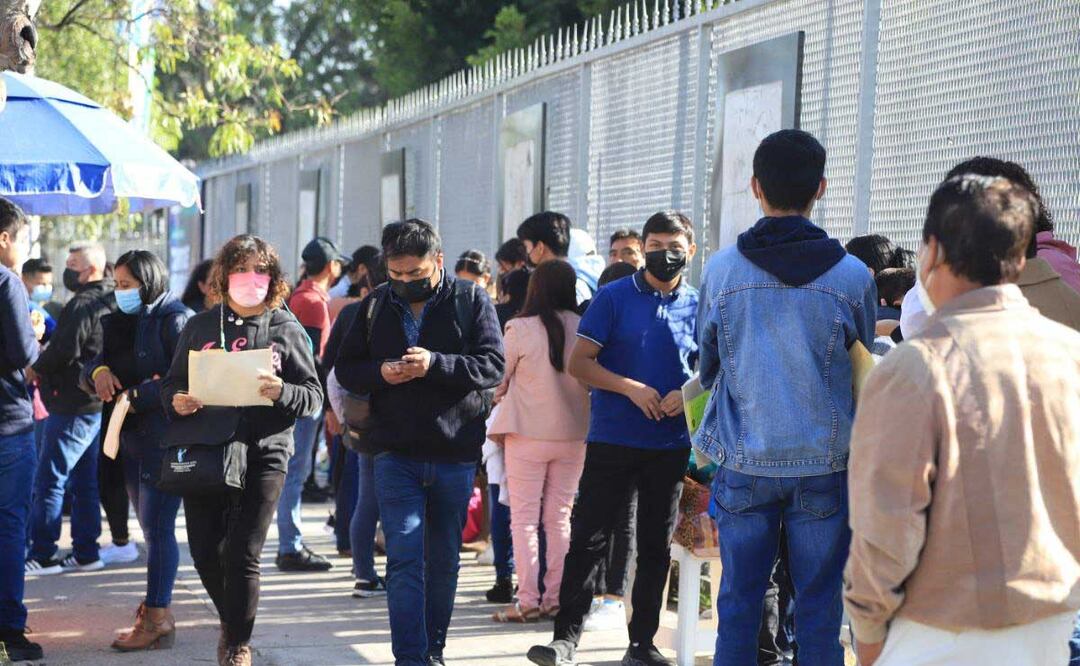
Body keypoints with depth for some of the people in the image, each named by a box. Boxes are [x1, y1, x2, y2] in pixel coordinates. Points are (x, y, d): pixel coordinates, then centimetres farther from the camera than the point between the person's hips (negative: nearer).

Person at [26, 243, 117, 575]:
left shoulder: (82, 305, -15)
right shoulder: (109, 304, 15)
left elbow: (64, 350, -22)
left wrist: (38, 368, -3)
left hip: (73, 407, -10)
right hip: (97, 404, 10)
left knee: (48, 480, -6)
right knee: (85, 482, 12)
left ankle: (40, 555, -5)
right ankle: (85, 552, 16)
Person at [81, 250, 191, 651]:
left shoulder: (175, 320, -10)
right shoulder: (123, 322, 15)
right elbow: (90, 371, 12)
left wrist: (135, 397, -15)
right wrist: (98, 371, -11)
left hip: (165, 440, -8)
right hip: (133, 438, 8)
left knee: (157, 528, -7)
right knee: (151, 528, 12)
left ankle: (157, 619, -3)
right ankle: (157, 610, 18)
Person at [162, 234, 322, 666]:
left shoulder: (286, 330, 2)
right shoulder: (199, 327, 9)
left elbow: (314, 398, 0)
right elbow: (173, 384, 15)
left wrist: (281, 393, -20)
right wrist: (176, 402, -8)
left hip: (263, 454, -3)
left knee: (241, 556, -6)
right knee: (204, 552, 7)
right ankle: (232, 620, 36)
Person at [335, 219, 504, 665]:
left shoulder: (472, 301, 0)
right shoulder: (375, 306, 7)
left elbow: (493, 365, -8)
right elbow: (345, 369, 10)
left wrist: (436, 363, -22)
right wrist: (380, 373, -12)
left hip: (455, 454, 0)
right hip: (396, 455, 0)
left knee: (444, 560, 11)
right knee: (404, 558, -8)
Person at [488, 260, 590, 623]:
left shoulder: (520, 329, -12)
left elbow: (501, 377, -2)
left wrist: (501, 393, 20)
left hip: (528, 433, -3)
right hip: (573, 433, 3)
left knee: (524, 518, 4)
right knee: (560, 517, 12)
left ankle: (528, 601, 1)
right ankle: (556, 598, 13)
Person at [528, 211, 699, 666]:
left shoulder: (698, 306, 6)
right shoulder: (614, 297, -2)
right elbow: (580, 362, -5)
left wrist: (686, 394, -9)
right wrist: (631, 388, -17)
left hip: (671, 444, 3)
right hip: (612, 439, -3)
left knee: (656, 546, 10)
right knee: (588, 538, -4)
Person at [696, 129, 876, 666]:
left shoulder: (721, 270, -5)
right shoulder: (853, 276, -6)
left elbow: (707, 366, 7)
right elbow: (865, 371, 7)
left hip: (743, 463, 1)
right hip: (825, 462, -1)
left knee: (739, 601, 10)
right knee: (819, 604, 8)